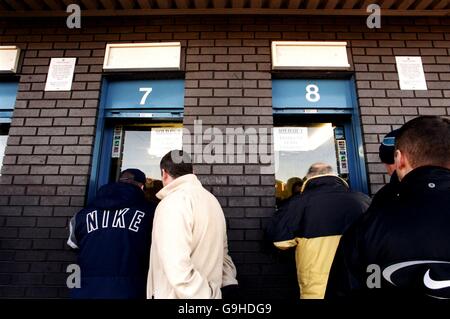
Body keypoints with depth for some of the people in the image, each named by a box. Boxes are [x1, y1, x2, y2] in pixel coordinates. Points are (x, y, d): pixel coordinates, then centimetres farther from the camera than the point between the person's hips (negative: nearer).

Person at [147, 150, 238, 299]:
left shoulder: (173, 203, -20)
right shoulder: (211, 199, 8)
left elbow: (178, 270, -28)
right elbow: (221, 252, 13)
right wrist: (230, 283, 16)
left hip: (191, 294, -7)